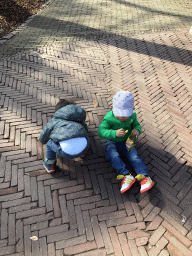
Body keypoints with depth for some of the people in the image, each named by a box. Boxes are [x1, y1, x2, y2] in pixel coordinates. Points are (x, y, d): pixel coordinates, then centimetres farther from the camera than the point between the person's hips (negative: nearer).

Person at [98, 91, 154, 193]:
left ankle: (144, 177, -22)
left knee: (134, 156, -17)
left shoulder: (132, 115, -8)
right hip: (112, 142, -2)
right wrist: (115, 133, -45)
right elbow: (101, 131, -28)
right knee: (114, 156, -27)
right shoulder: (109, 118, -22)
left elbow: (137, 125, 7)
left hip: (127, 141, 2)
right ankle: (126, 176, -31)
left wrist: (137, 130, -20)